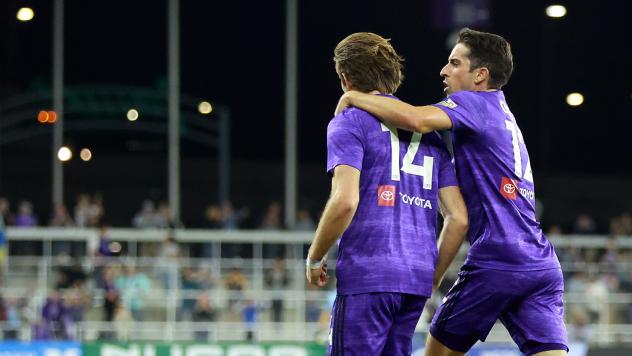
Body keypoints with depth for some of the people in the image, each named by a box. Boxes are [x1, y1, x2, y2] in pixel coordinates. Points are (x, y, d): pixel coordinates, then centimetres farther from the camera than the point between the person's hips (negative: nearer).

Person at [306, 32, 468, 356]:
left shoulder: (349, 122, 0)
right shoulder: (430, 131, 19)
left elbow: (345, 201, -15)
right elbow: (459, 218, 13)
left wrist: (314, 259, -1)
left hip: (367, 277, -7)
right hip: (417, 280, 7)